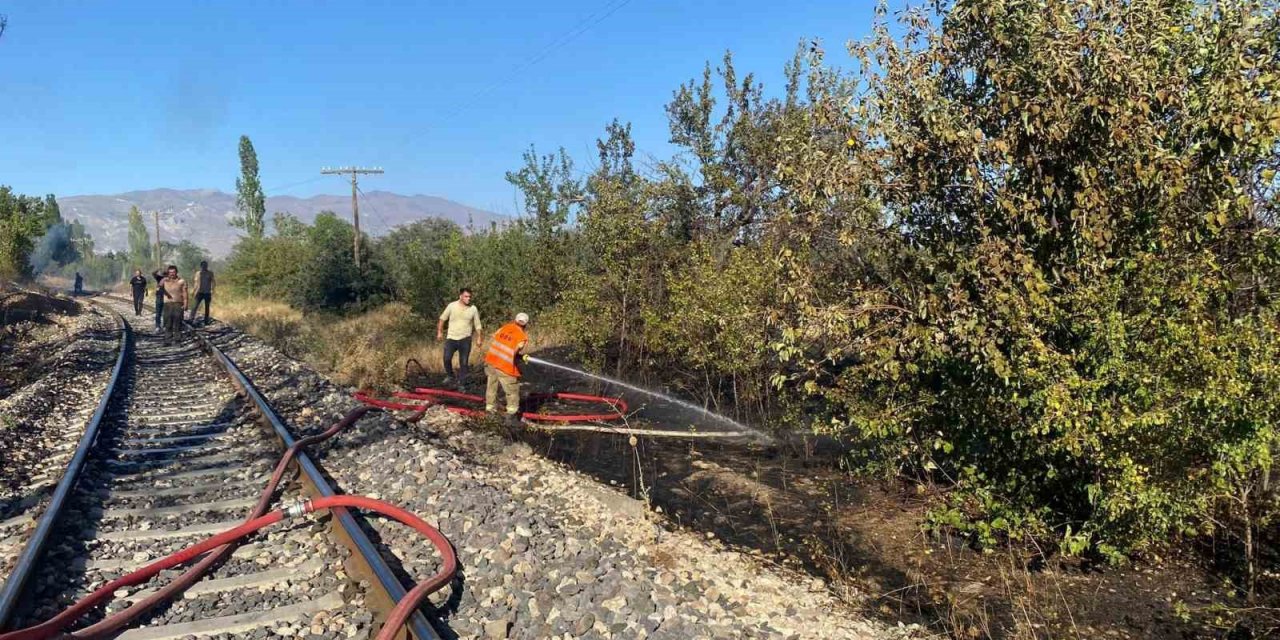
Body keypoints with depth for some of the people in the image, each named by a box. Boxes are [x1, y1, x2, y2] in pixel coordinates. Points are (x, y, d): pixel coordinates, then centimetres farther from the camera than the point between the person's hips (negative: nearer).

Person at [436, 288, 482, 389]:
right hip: (452, 338, -1)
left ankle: (461, 384, 14)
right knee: (447, 358, -13)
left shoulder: (473, 309, -3)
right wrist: (440, 331, 6)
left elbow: (477, 325, 6)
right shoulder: (451, 306, -6)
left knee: (464, 363, 3)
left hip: (465, 339, 1)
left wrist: (478, 338, 3)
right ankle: (449, 376, 14)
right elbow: (442, 318, 7)